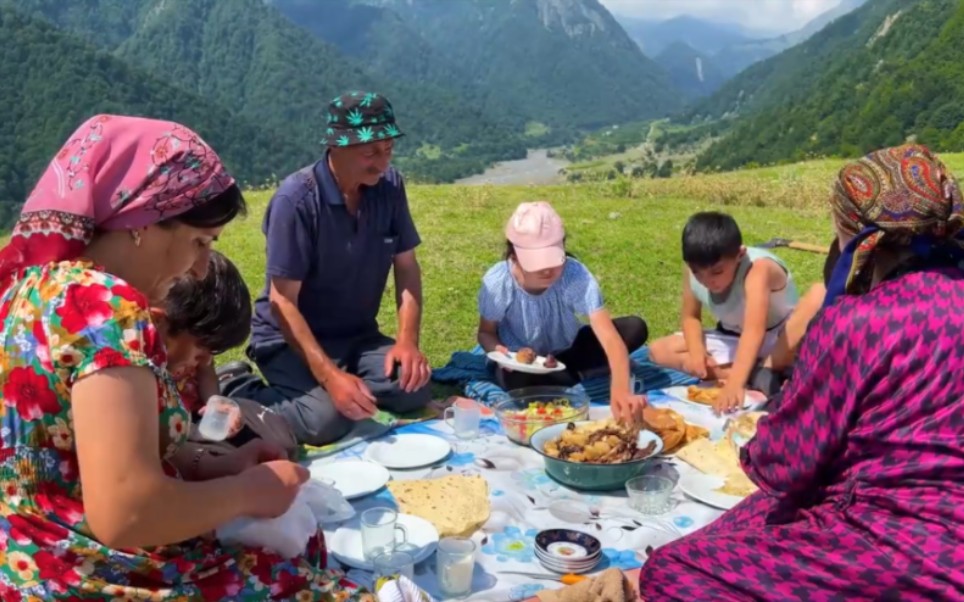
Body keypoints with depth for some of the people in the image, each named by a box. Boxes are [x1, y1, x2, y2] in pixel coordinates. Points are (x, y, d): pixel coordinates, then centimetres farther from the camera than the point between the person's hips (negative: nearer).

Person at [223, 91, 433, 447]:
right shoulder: (297, 198, -22)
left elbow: (407, 266, 0)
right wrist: (330, 375, -32)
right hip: (290, 339, -5)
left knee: (415, 391, -19)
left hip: (357, 337, 5)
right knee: (327, 419, -29)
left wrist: (408, 340, -15)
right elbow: (283, 302, -22)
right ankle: (236, 394, -2)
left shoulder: (389, 186, -6)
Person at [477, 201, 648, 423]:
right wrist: (497, 350, -34)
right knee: (515, 379, -39)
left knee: (635, 328, -21)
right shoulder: (496, 283, -28)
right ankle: (583, 380, -12)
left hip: (567, 351, 1)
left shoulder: (576, 275, -30)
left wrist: (620, 389, -57)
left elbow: (609, 337, -39)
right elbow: (486, 332, -9)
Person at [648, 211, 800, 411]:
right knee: (659, 350, -12)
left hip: (777, 339, -5)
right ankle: (754, 376, -21)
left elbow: (754, 331, -48)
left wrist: (735, 383, -59)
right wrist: (696, 350, -26)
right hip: (734, 339, 6)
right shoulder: (693, 273, -19)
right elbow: (690, 317, -4)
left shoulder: (757, 269, -36)